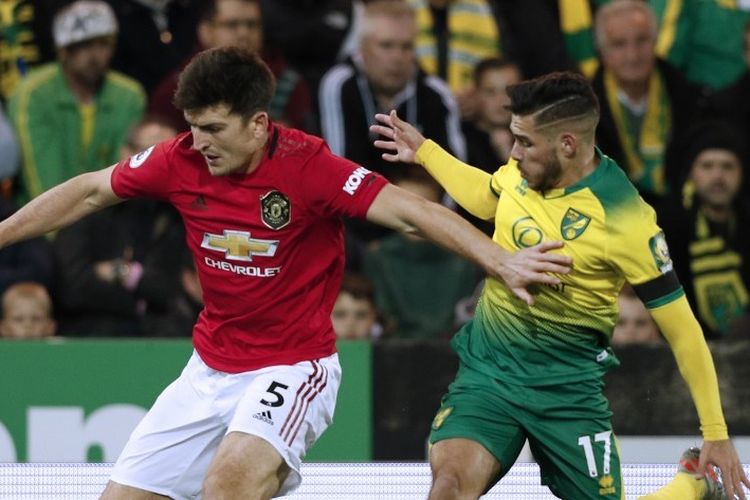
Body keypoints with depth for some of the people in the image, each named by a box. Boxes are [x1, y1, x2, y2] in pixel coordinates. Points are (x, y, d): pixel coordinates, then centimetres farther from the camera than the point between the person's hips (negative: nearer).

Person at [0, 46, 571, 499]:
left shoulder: (308, 166, -20)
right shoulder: (182, 160, -6)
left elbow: (410, 211, -26)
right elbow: (89, 192, 10)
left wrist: (501, 260, -38)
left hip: (293, 366, -6)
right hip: (209, 370, 6)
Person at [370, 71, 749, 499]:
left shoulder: (626, 220, -20)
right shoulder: (524, 170, -3)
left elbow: (682, 330, -13)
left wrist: (716, 432, -12)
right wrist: (424, 151, 22)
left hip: (568, 389, -3)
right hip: (488, 368, 3)